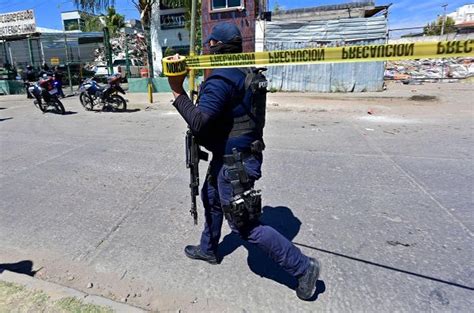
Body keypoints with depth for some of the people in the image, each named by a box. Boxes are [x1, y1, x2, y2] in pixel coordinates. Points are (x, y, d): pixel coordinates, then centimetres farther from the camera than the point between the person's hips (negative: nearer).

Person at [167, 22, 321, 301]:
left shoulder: (221, 79, -22)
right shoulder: (245, 72, 7)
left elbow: (199, 122, -29)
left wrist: (178, 92, -21)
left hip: (234, 162, -10)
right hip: (231, 155, 10)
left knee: (246, 226, 0)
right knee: (211, 197, 27)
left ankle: (303, 267, 11)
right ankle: (208, 249, 48)